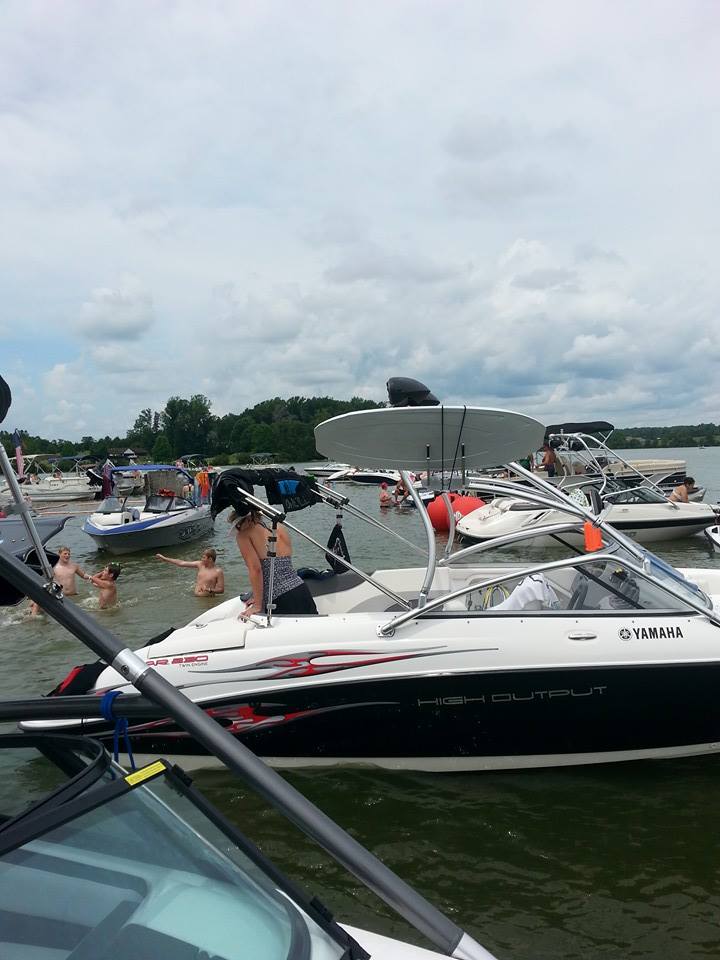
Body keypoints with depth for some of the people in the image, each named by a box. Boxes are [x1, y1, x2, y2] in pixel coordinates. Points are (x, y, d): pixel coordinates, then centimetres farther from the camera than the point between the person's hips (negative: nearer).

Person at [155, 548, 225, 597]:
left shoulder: (218, 571, -9)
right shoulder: (200, 564, 6)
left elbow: (221, 590, -6)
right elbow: (181, 563, 10)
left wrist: (209, 590, -23)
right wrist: (163, 558, 12)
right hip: (195, 597, 6)